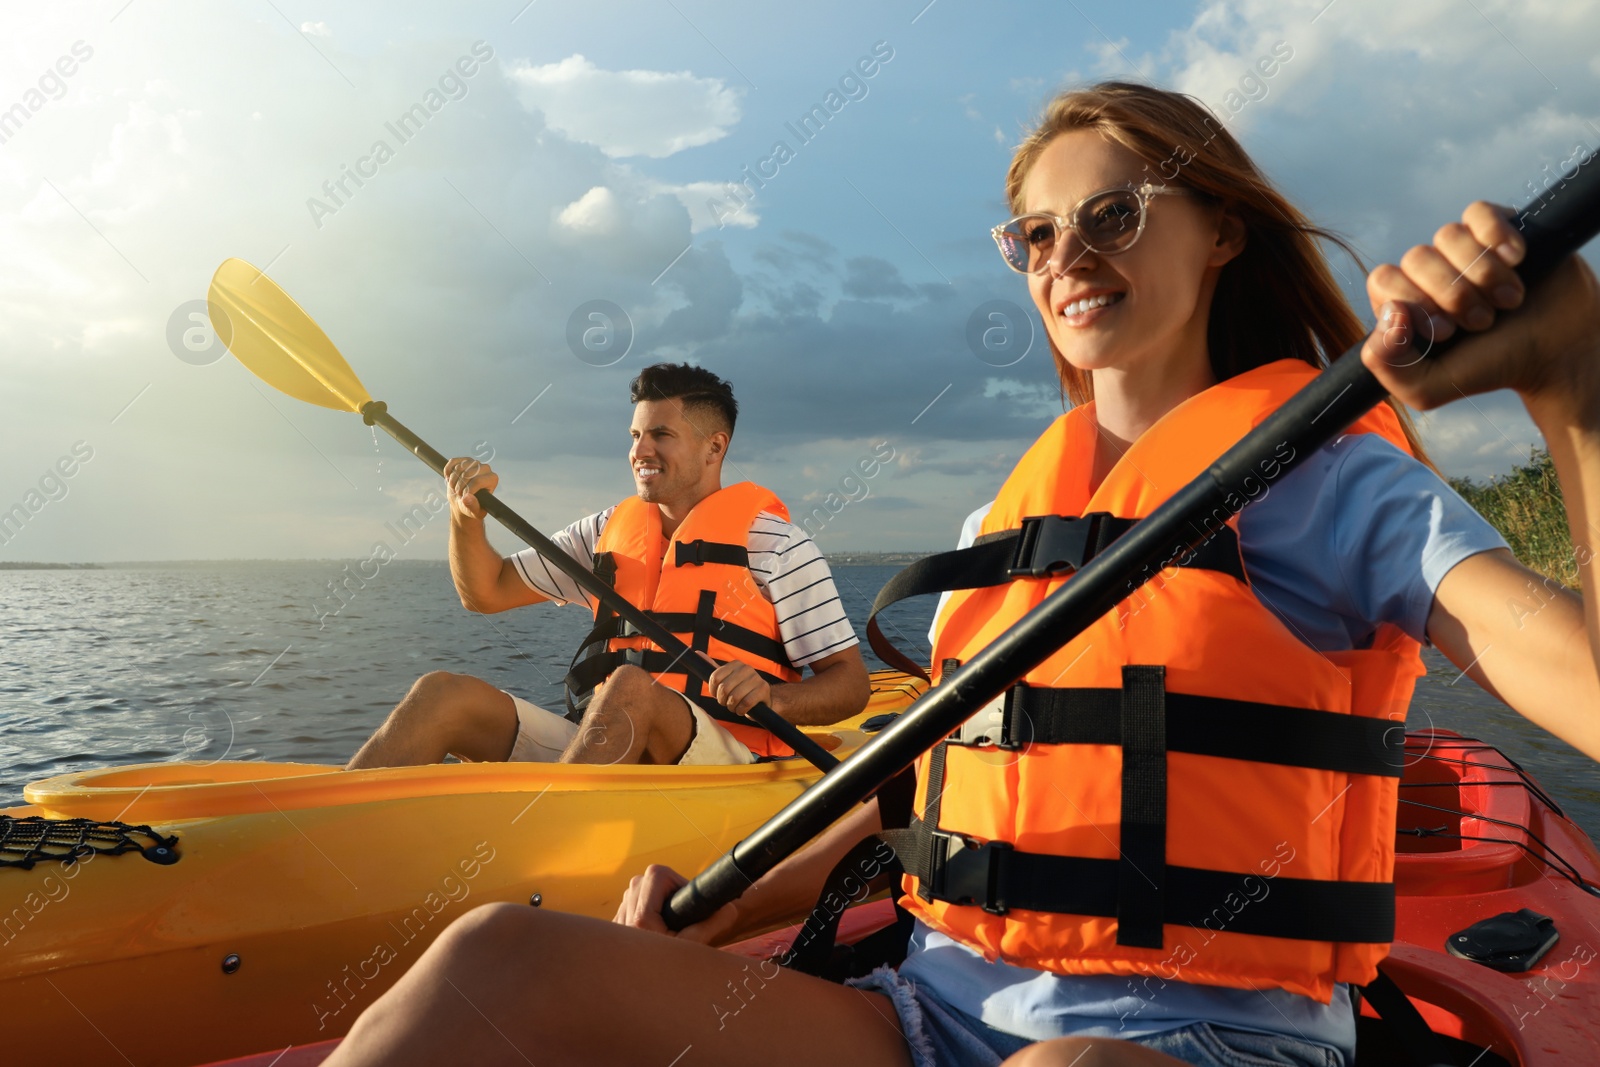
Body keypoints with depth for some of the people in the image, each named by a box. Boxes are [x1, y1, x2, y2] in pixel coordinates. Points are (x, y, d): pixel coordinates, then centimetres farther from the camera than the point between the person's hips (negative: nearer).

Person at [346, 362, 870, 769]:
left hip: (723, 762, -4)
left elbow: (852, 683, -1)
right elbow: (486, 592, 22)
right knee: (443, 694, -15)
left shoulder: (772, 542, 2)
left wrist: (771, 697, -22)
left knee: (630, 686, -36)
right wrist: (468, 515, 2)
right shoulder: (607, 531, 19)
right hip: (596, 754, 5)